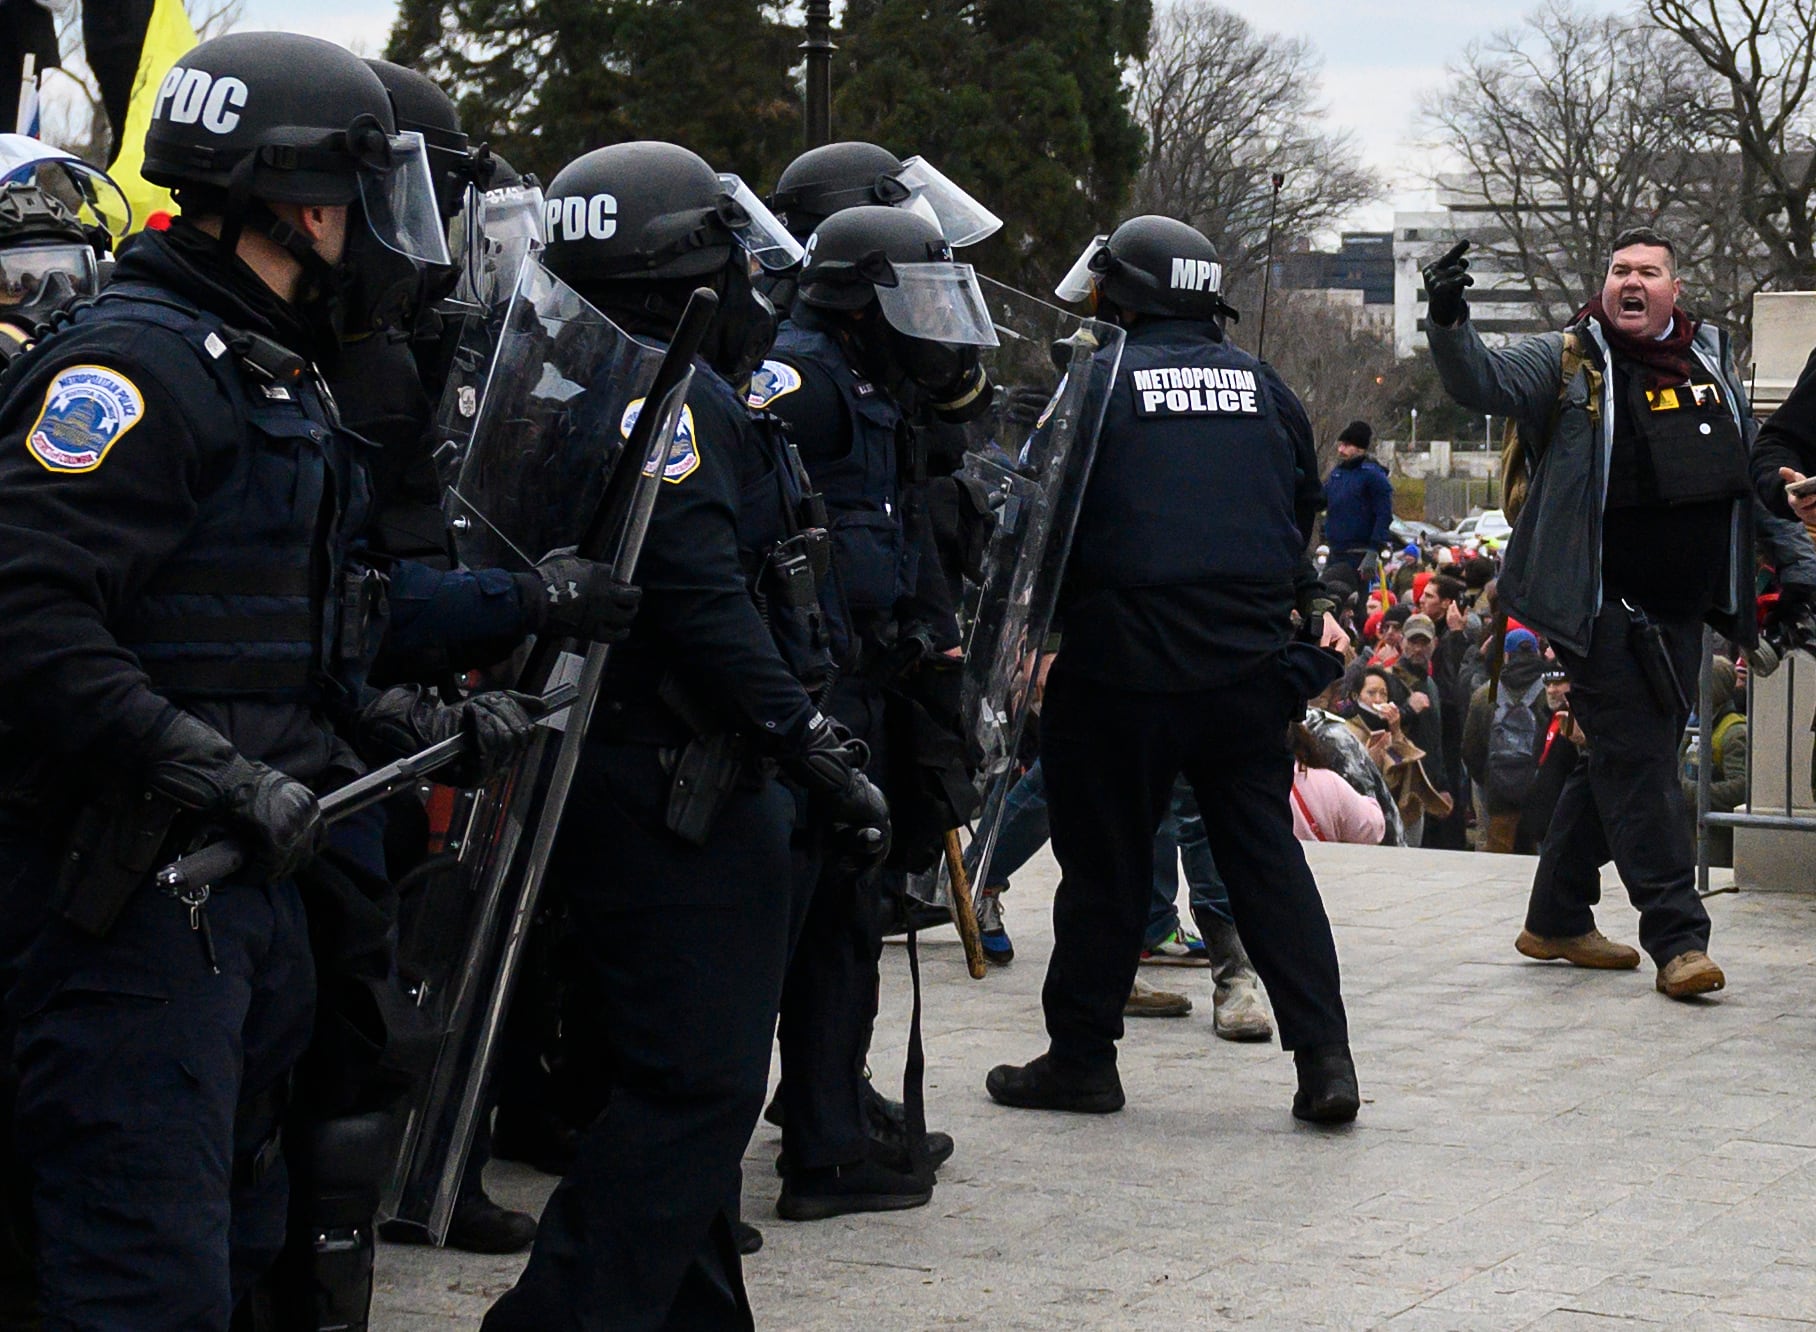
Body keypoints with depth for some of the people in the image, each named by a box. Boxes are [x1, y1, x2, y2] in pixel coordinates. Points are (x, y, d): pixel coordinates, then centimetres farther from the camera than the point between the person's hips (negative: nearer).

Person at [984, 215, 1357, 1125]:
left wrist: (1056, 612, 13)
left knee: (1106, 862, 6)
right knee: (1265, 853, 8)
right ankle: (1324, 1058, 2)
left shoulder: (1100, 381, -5)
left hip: (1126, 664, -4)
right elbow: (1305, 506, 18)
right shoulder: (1259, 386, 9)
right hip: (1249, 664, 4)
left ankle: (1080, 1057, 14)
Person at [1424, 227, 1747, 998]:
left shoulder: (1711, 359, 14)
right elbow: (1479, 383, -14)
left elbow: (1749, 463, 24)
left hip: (1682, 608, 6)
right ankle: (1677, 938, -7)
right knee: (1637, 763, -8)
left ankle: (1558, 919, 25)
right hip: (1604, 607, -6)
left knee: (1621, 764, 13)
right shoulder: (1569, 362, -1)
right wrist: (1449, 322, -34)